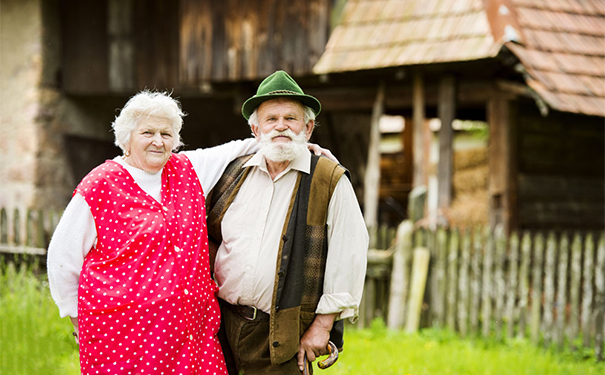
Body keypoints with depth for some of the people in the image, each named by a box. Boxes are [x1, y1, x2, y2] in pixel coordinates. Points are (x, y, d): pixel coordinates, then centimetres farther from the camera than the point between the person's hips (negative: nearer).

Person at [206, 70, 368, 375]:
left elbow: (349, 256, -6)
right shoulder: (234, 173, 9)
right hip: (221, 324, 4)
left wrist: (323, 324, -9)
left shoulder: (331, 182, -2)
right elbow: (205, 237, 19)